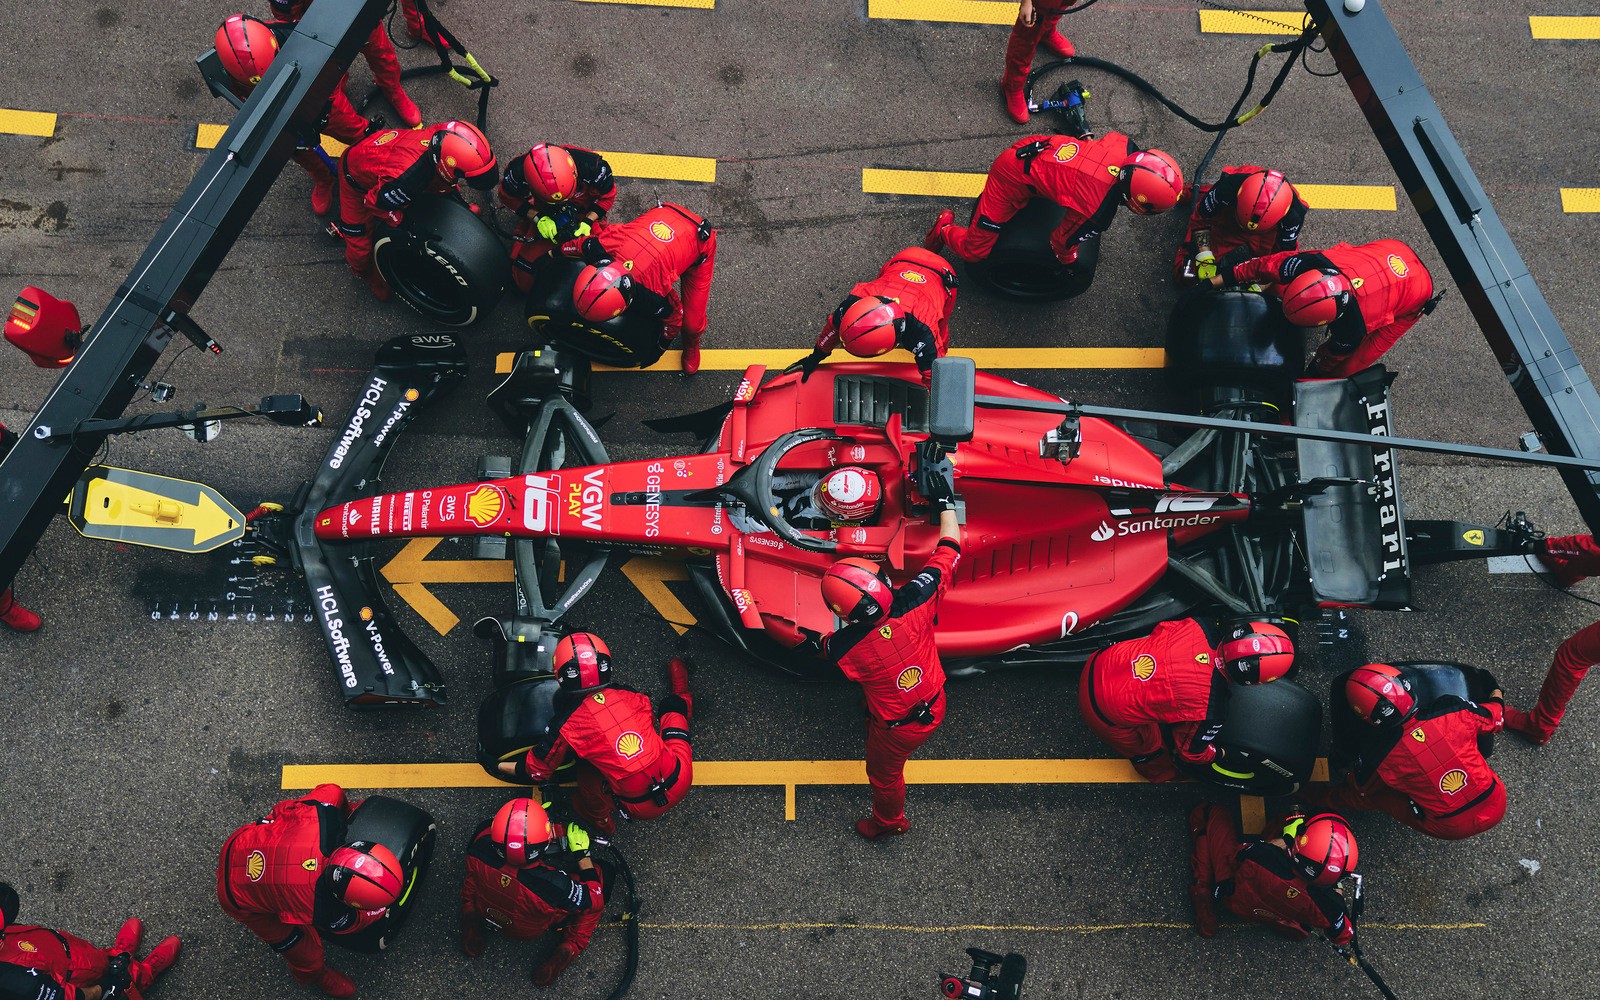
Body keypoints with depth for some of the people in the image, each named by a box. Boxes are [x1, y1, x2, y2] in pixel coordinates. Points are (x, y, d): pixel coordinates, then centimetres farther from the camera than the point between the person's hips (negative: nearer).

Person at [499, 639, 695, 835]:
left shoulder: (566, 725, -9)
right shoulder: (628, 694, -1)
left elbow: (536, 772, 7)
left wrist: (496, 765, 24)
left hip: (641, 808, -2)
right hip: (682, 782, 2)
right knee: (673, 704, 18)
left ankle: (599, 820, 39)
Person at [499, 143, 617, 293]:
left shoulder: (592, 166, -34)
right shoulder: (519, 171, -32)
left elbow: (607, 195, -12)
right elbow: (508, 197, -9)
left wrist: (588, 222, -24)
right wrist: (538, 218, -22)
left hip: (584, 214, 0)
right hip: (545, 217, 1)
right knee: (525, 280, -1)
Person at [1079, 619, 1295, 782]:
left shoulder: (1202, 629, -18)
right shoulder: (1209, 711, -30)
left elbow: (1163, 629, 6)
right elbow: (1192, 751, -7)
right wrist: (1220, 755, 14)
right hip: (1105, 713, -5)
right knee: (1151, 748, 25)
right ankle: (1164, 776, 55)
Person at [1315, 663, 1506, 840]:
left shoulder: (1379, 757, -22)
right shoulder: (1453, 709, -18)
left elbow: (1360, 788, 2)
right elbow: (1493, 718, 6)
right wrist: (1496, 691, 29)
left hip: (1452, 829, -3)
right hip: (1497, 807, 3)